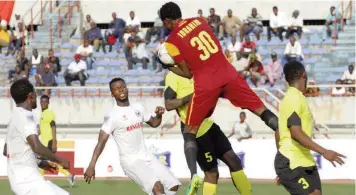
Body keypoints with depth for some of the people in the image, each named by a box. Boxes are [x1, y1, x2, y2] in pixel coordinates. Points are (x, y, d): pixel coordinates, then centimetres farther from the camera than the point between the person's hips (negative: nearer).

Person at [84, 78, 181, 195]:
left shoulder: (138, 108, 6)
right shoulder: (113, 116, -13)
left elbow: (154, 123, 21)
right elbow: (101, 142, -17)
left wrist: (159, 115, -2)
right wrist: (91, 166, -26)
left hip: (146, 156, 7)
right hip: (130, 160, -7)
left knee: (173, 186, 4)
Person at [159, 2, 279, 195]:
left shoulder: (171, 42, 0)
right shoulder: (199, 21, 13)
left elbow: (188, 73, 4)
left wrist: (170, 67, 20)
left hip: (205, 83, -3)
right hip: (228, 74, 4)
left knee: (190, 132, 8)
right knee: (262, 110, 8)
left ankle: (194, 175, -7)